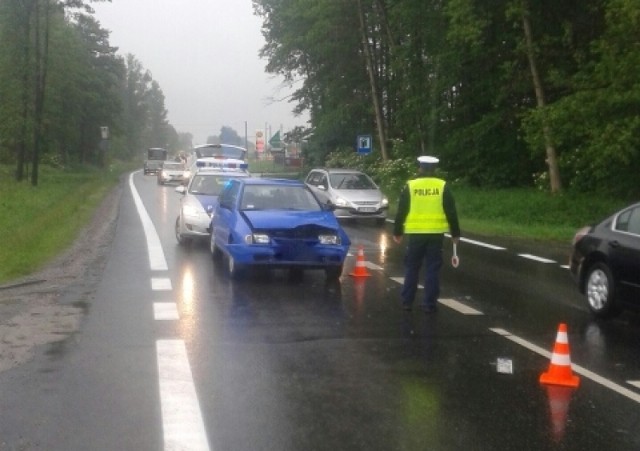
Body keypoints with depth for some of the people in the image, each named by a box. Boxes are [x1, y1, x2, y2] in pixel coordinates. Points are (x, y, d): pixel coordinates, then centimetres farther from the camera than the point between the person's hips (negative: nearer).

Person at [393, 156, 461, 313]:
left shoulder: (410, 186, 0)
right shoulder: (443, 186, 0)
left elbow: (401, 211, 2)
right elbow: (451, 212, 1)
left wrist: (397, 232, 11)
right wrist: (455, 233, 9)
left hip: (416, 233, 0)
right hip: (436, 233, 0)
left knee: (412, 267, 11)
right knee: (433, 269, 4)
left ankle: (407, 301, 13)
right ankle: (430, 304, 3)